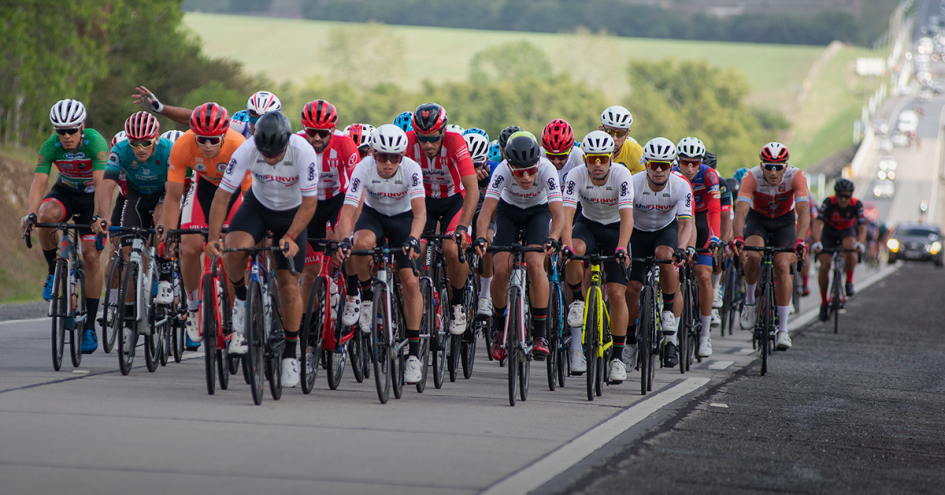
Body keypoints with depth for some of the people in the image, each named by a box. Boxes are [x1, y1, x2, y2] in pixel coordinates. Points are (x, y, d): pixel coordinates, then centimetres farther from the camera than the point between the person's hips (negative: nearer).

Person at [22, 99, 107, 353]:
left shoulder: (95, 142, -29)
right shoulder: (51, 146, -21)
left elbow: (101, 182, -38)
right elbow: (39, 182, -29)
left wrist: (99, 216, -52)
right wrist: (31, 213, -46)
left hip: (91, 197, -2)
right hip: (65, 192, 2)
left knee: (91, 256, -13)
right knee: (46, 215, -34)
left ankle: (90, 327, -5)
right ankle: (54, 270, -10)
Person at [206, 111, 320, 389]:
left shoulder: (303, 152, -31)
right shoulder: (246, 151, -28)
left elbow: (309, 202, -26)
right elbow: (223, 195, -23)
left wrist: (290, 237, -36)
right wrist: (213, 238, -31)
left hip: (292, 213, -1)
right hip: (258, 205, 1)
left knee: (289, 286, -6)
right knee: (234, 249, -31)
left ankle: (290, 355, 9)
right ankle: (241, 299, -1)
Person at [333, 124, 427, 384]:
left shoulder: (411, 169, -29)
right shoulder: (364, 168, -28)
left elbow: (420, 211, -39)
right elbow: (348, 209, -33)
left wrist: (413, 240, -57)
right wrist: (344, 240, -51)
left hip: (403, 218, 0)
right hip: (373, 214, 0)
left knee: (411, 282, -12)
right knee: (363, 243, -36)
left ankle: (414, 352, -4)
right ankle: (365, 295, -8)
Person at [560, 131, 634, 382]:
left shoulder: (621, 175, -26)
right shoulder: (576, 176, -23)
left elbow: (627, 215, -36)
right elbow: (567, 213, -33)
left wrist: (621, 248, -51)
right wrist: (566, 244, -50)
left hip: (615, 229, -1)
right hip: (588, 224, 1)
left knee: (617, 294, -11)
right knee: (574, 252, -36)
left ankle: (618, 357, 0)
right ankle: (578, 300, -9)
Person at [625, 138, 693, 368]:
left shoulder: (681, 186, -25)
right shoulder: (633, 183, -26)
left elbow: (686, 223, -32)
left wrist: (682, 248, -51)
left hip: (666, 229, 0)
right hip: (638, 232, 0)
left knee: (664, 255, -35)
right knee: (631, 287, -10)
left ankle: (669, 310, -16)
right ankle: (630, 339, 11)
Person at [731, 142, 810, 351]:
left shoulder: (796, 177, -28)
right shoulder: (752, 177, -29)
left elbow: (804, 212, -38)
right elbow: (741, 210, -39)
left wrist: (800, 241, -54)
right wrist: (738, 238, -57)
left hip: (784, 222, 0)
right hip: (757, 220, 0)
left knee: (782, 266, -21)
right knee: (752, 256, -31)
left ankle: (783, 330, -14)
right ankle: (749, 301, -3)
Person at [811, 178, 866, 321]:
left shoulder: (856, 205, -25)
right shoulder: (829, 203, -29)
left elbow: (862, 228, -30)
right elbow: (817, 224, -38)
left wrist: (860, 243, -51)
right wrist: (816, 242, -55)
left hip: (847, 231, 0)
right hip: (829, 232, 0)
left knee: (850, 248, -35)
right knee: (824, 266, -14)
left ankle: (849, 282, -15)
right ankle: (824, 303, 2)